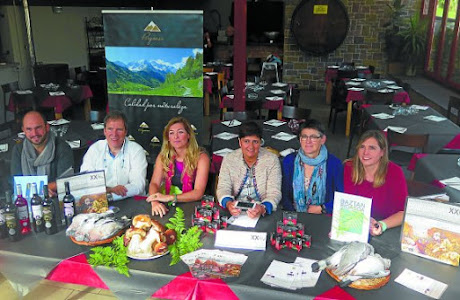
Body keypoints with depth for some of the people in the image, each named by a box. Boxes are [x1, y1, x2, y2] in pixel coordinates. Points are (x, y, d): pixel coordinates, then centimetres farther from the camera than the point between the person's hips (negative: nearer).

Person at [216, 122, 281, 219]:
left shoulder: (272, 160, -3)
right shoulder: (229, 159, 2)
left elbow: (274, 192, -8)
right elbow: (223, 188, -2)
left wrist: (263, 208, -29)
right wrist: (228, 203, -25)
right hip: (235, 212, 1)